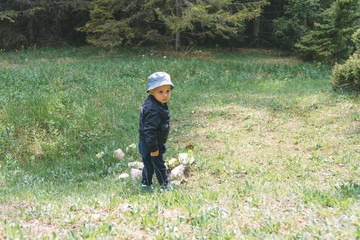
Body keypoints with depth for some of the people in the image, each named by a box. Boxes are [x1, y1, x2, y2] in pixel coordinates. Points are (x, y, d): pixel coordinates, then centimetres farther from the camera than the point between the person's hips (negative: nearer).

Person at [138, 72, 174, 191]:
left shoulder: (151, 103, 4)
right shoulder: (153, 110, -29)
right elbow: (149, 129, -28)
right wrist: (154, 148, -23)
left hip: (145, 144, 10)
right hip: (150, 145, -9)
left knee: (148, 165, 22)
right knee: (159, 165, 8)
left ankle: (146, 184, 35)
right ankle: (165, 185, 24)